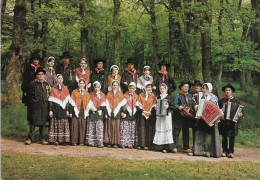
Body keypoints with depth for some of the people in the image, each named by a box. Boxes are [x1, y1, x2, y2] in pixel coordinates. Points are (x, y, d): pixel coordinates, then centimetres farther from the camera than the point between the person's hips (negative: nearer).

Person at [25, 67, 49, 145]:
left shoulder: (46, 84, 14)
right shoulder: (33, 83, 2)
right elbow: (30, 94, -1)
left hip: (44, 105, 4)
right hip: (35, 105, -4)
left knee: (42, 122, 5)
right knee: (33, 122, -5)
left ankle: (42, 138, 11)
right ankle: (30, 138, -2)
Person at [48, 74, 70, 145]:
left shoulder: (65, 89, 11)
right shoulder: (53, 89, 4)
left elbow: (67, 100, 10)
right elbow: (50, 101, 2)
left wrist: (67, 110, 4)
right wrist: (50, 110, -4)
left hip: (63, 109, 2)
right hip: (56, 109, -2)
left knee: (64, 124, 0)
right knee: (55, 124, -3)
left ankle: (63, 139, 4)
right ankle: (55, 139, 0)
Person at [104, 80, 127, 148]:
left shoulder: (120, 94, 10)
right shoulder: (109, 94, 12)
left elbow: (122, 103, 2)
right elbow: (107, 103, 5)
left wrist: (116, 111, -6)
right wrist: (109, 112, -6)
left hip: (117, 112, -1)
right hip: (110, 112, 1)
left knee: (116, 127, -4)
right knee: (109, 127, -4)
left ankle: (115, 143, -3)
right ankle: (109, 142, -2)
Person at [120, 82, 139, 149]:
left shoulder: (136, 96, 13)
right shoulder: (125, 95, 5)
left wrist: (134, 112, 0)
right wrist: (123, 112, -11)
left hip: (133, 115, 3)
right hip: (126, 115, -3)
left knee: (132, 130, 0)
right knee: (125, 129, -7)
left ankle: (131, 143, 3)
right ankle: (123, 143, -4)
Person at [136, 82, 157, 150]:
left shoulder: (153, 96, 10)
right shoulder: (141, 95, 11)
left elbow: (154, 106, 5)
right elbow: (138, 104, 6)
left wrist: (150, 112, -8)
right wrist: (143, 111, -7)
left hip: (150, 115, 0)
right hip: (142, 115, 0)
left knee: (150, 130, -4)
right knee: (142, 129, -6)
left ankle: (148, 145, -2)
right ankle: (142, 144, -5)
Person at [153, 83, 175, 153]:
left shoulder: (169, 97, 4)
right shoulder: (158, 97, 16)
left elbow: (173, 106, 0)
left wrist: (168, 107, -18)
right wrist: (155, 108, 2)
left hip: (167, 115, -4)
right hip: (159, 115, 4)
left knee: (167, 130, -10)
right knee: (160, 130, -1)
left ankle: (170, 146, -9)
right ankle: (162, 147, 1)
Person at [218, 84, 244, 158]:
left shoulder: (236, 101, 9)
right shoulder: (221, 101, 11)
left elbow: (241, 111, 8)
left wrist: (240, 114, -12)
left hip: (233, 122, -1)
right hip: (224, 122, 1)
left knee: (232, 137, -1)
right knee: (224, 137, 4)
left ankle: (231, 152, 7)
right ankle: (224, 151, 16)